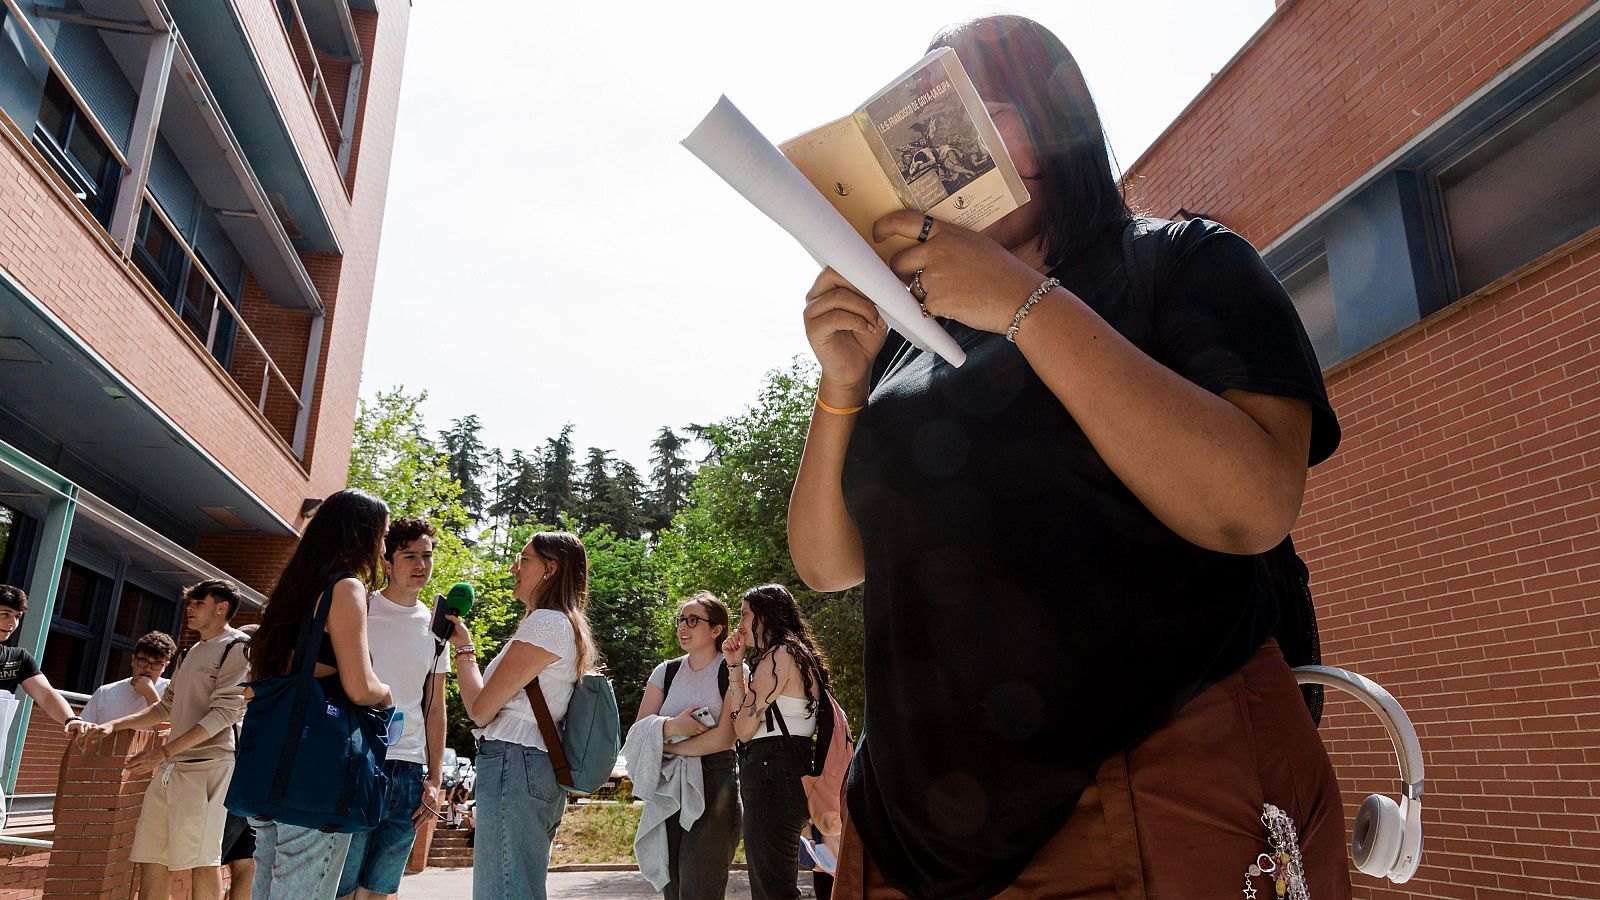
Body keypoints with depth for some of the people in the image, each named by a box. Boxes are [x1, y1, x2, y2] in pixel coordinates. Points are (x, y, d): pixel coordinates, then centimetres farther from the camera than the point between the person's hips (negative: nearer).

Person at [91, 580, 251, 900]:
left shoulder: (237, 646, -7)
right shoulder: (190, 652, 21)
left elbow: (224, 712, -15)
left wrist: (163, 752, -18)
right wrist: (115, 724, 17)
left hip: (207, 765, -9)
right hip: (170, 767, 9)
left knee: (200, 859, -7)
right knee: (151, 856, 8)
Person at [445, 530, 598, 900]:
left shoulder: (545, 622, -11)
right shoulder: (571, 627, 20)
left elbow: (481, 708, -10)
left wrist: (463, 647, 1)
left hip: (513, 763, -10)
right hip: (541, 769, 10)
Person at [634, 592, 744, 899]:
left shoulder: (732, 672, -3)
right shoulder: (665, 672, 11)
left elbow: (725, 738, -13)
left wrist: (665, 746, -8)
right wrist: (671, 727, -16)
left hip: (714, 782, -5)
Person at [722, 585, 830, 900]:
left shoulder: (779, 655, -11)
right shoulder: (799, 655, 20)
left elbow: (744, 728, -12)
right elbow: (748, 717, 15)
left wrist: (735, 666, 1)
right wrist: (735, 664, 11)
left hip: (772, 772, -11)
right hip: (791, 771, 11)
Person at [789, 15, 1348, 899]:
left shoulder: (1187, 263, -1)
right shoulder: (909, 331, 10)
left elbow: (1251, 507, -19)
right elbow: (828, 564, 8)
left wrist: (1027, 303, -19)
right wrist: (843, 386, -8)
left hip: (1169, 786, -4)